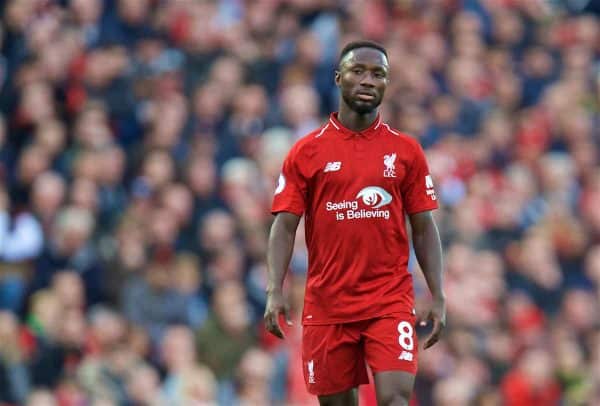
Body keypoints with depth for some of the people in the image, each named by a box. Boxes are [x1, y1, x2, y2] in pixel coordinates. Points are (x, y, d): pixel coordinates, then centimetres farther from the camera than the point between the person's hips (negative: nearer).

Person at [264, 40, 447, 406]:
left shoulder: (405, 150, 6)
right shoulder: (307, 152, 4)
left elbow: (424, 228, 8)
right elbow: (285, 227, 2)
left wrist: (438, 299, 1)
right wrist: (275, 291, -11)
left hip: (391, 300, -1)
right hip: (327, 303, 1)